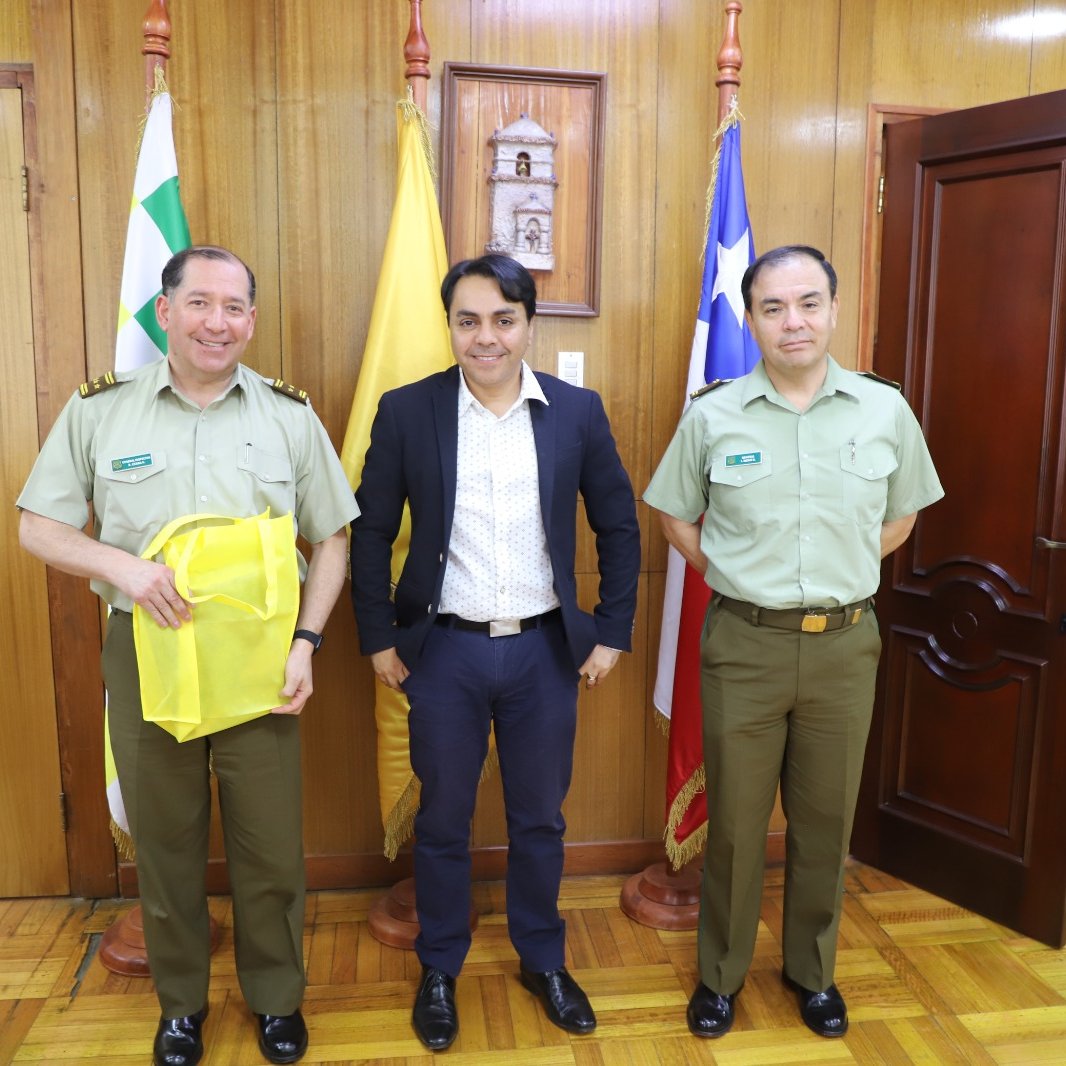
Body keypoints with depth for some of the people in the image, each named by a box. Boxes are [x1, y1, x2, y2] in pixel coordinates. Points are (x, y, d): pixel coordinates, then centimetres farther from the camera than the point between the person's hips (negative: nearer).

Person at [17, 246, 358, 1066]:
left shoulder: (290, 414, 0)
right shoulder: (98, 409, -1)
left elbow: (332, 538, 2)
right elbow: (39, 527, 3)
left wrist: (306, 643, -8)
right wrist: (119, 564, -17)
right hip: (146, 653, 1)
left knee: (270, 843, 10)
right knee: (165, 839, 16)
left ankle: (276, 996, 35)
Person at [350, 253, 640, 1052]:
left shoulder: (578, 411, -2)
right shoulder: (406, 412, -5)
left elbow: (619, 528, 4)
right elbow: (370, 533, 1)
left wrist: (612, 631, 2)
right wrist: (379, 636, -1)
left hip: (546, 651, 1)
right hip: (445, 651, -1)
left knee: (540, 819, 16)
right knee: (442, 822, 14)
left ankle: (544, 961, 40)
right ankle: (439, 971, 37)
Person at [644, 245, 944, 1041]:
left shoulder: (885, 410, -1)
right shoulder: (713, 416, -4)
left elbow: (900, 518, 12)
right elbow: (676, 516, 8)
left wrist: (840, 577, 5)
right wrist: (737, 580, 1)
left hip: (845, 643, 2)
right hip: (744, 644, -1)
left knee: (826, 819, 15)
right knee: (735, 818, 10)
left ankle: (813, 969, 38)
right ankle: (722, 972, 32)